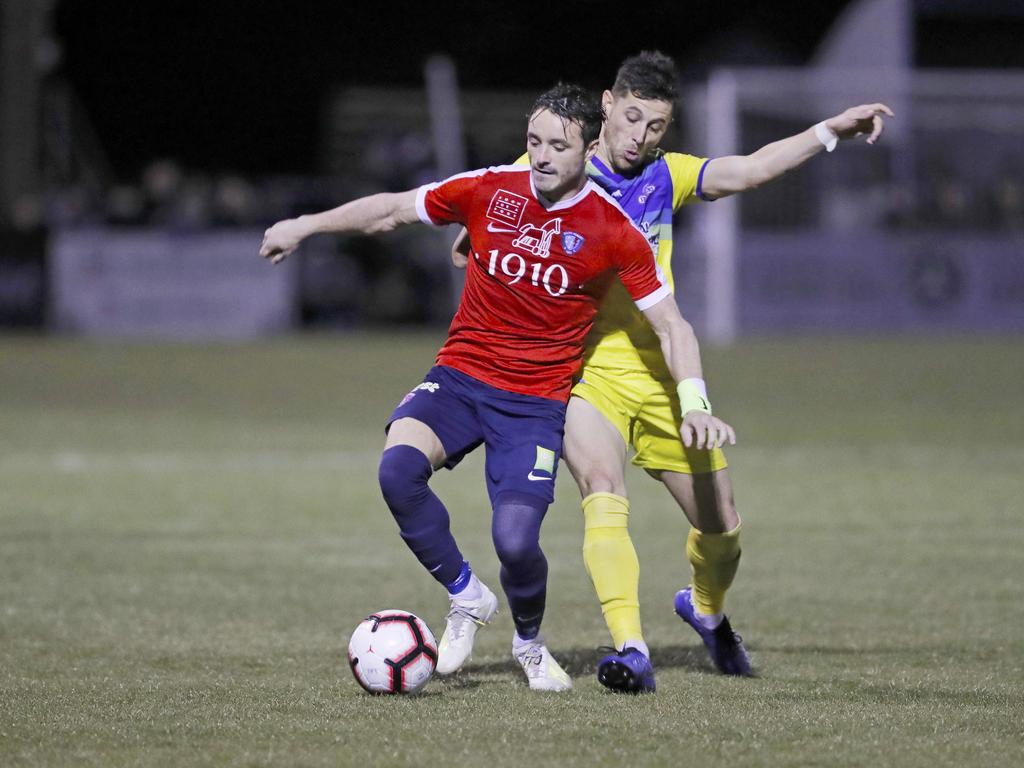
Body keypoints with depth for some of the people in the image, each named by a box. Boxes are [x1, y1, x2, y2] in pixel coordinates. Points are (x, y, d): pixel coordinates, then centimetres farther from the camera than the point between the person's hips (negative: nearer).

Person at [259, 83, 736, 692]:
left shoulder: (614, 233, -9)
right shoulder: (489, 191, -3)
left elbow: (671, 327, -4)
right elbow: (391, 210, 13)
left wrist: (696, 406, -17)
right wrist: (305, 226, 13)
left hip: (537, 402, -2)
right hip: (459, 379, 2)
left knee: (516, 540, -20)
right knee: (398, 469, -28)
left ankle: (530, 642, 16)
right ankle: (466, 597, -3)